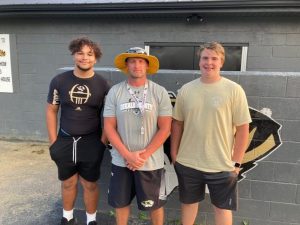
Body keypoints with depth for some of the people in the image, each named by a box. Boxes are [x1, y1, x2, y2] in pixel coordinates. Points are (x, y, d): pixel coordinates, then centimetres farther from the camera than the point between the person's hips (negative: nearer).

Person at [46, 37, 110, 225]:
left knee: (90, 184, 11)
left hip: (91, 142, -2)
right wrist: (54, 142, 0)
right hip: (65, 141, 2)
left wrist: (103, 142, -6)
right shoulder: (59, 81, -4)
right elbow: (51, 111, 2)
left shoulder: (103, 85, -7)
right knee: (68, 183, 17)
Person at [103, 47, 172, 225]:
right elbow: (109, 127, -3)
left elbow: (165, 128, -8)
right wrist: (128, 155, -12)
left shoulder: (159, 92, -7)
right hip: (121, 161, 2)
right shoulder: (115, 92, -2)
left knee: (155, 204, 14)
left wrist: (144, 155, -13)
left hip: (151, 162, -1)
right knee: (121, 202, 18)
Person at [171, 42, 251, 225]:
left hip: (222, 165, -2)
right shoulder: (186, 90, 0)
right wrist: (174, 154, 6)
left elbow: (243, 129, -7)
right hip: (187, 163, 3)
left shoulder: (234, 90, -9)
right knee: (188, 202, 21)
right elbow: (177, 124, 6)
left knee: (222, 207, 16)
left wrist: (236, 162, -8)